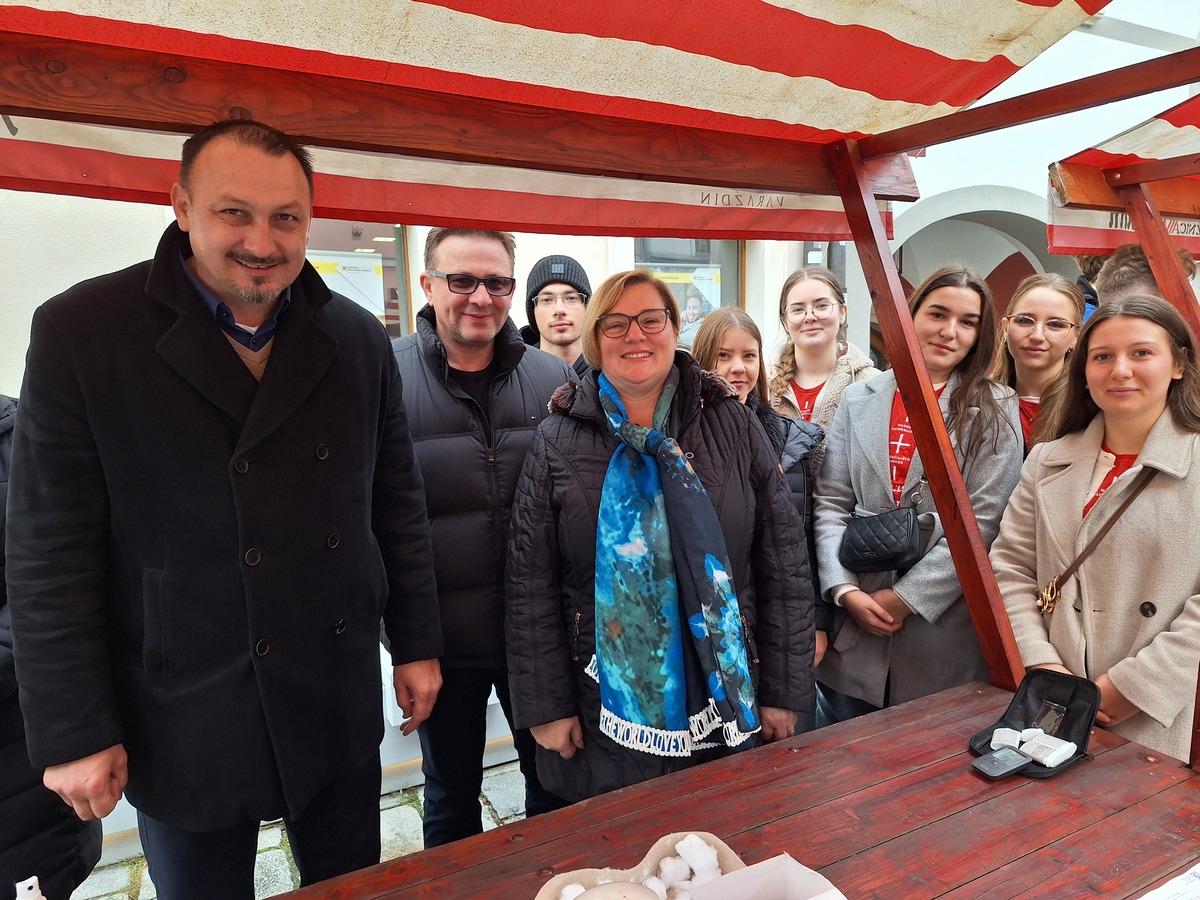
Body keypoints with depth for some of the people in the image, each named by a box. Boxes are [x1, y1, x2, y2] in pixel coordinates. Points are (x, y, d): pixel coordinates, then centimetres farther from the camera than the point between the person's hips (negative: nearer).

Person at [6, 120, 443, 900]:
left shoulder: (358, 338, -2)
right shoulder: (80, 331, -11)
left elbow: (398, 504, 3)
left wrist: (417, 645, 5)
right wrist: (73, 732, -7)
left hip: (339, 705, 3)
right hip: (183, 721, -2)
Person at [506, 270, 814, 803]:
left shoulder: (733, 426, -1)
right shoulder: (559, 440, -3)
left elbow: (784, 566, 0)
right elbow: (531, 588, -2)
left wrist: (783, 692, -1)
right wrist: (545, 707, -4)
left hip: (727, 704, 1)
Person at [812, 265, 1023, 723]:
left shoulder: (995, 412, 0)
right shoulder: (858, 399, 7)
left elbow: (982, 522, -8)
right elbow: (829, 501, 3)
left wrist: (906, 597, -13)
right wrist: (846, 590, -8)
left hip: (942, 630, -2)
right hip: (853, 627, 2)